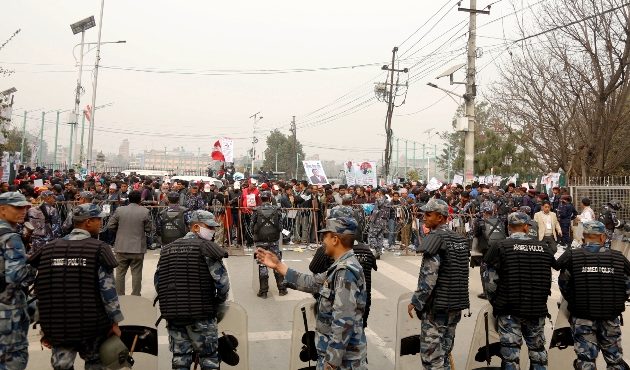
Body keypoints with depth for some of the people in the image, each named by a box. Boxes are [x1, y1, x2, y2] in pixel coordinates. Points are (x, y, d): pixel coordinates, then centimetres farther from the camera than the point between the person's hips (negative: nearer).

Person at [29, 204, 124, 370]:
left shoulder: (49, 248, 5)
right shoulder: (99, 248, -10)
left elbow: (40, 290, 7)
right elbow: (108, 289, -12)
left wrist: (45, 326, 16)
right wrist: (115, 322, -2)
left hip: (58, 326, 4)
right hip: (92, 325, -3)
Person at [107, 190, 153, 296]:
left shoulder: (119, 210, -4)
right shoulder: (145, 211, -9)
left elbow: (110, 226, -1)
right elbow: (149, 229, -4)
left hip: (121, 247, 2)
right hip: (138, 248, -2)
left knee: (120, 272, 13)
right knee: (136, 273, 7)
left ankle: (119, 296, 21)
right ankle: (135, 296, 13)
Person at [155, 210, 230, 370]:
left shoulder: (167, 249, 10)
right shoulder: (206, 247, -10)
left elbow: (158, 282, 11)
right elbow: (222, 281, -16)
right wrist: (218, 304, 1)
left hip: (172, 315, 6)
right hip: (201, 315, -5)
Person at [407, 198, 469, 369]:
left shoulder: (435, 238, -16)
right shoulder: (460, 239, 10)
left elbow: (429, 276, -21)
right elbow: (461, 273, 16)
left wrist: (415, 302, -14)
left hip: (436, 306, -8)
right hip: (456, 305, 9)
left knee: (431, 356, 0)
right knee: (444, 352, 18)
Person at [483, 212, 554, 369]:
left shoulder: (500, 248, -10)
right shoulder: (544, 248, 2)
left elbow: (490, 281, -10)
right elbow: (548, 279, 7)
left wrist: (495, 302, 7)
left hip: (509, 310, -3)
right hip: (537, 310, 4)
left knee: (510, 354, 4)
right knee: (538, 350, 19)